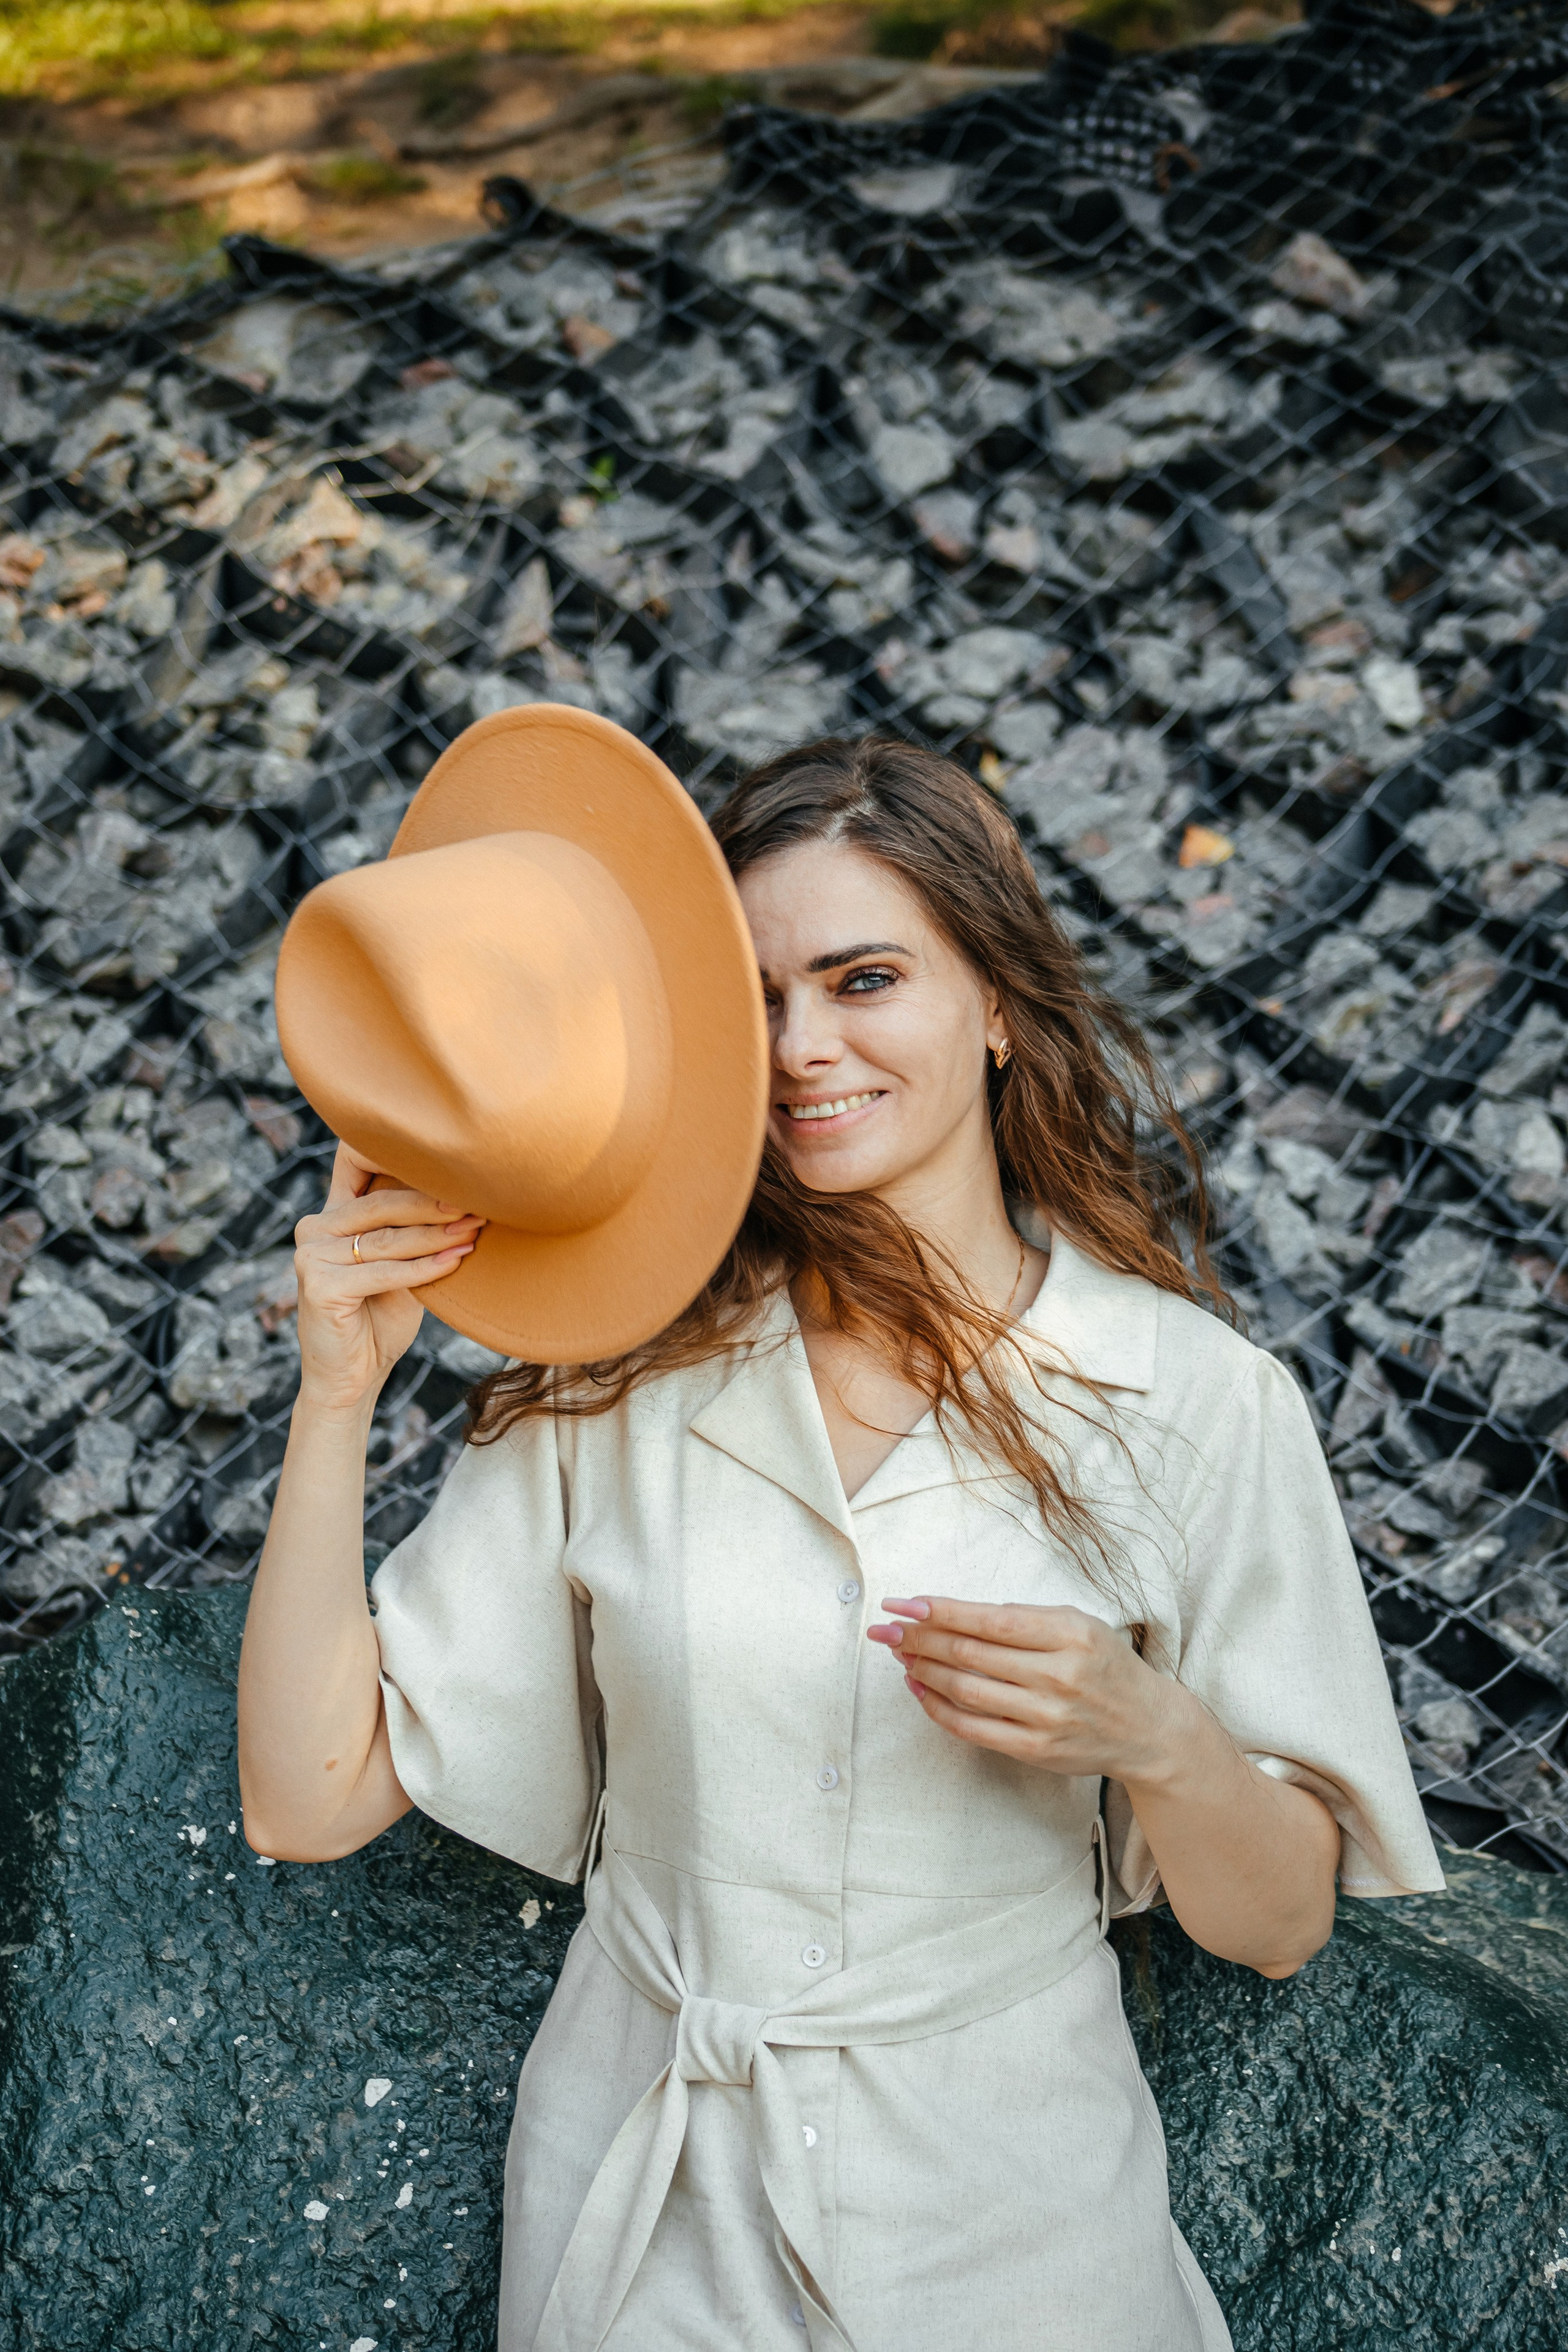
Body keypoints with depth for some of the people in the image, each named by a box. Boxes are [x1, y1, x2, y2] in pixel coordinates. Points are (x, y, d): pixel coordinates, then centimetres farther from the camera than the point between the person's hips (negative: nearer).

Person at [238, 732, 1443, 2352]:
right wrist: (339, 1391, -17)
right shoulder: (623, 1376, -9)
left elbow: (1279, 1924, -5)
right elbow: (308, 1797, -9)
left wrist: (1150, 1733, -25)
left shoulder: (1190, 1398, -12)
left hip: (1001, 2214, -1)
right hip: (646, 2216, 1)